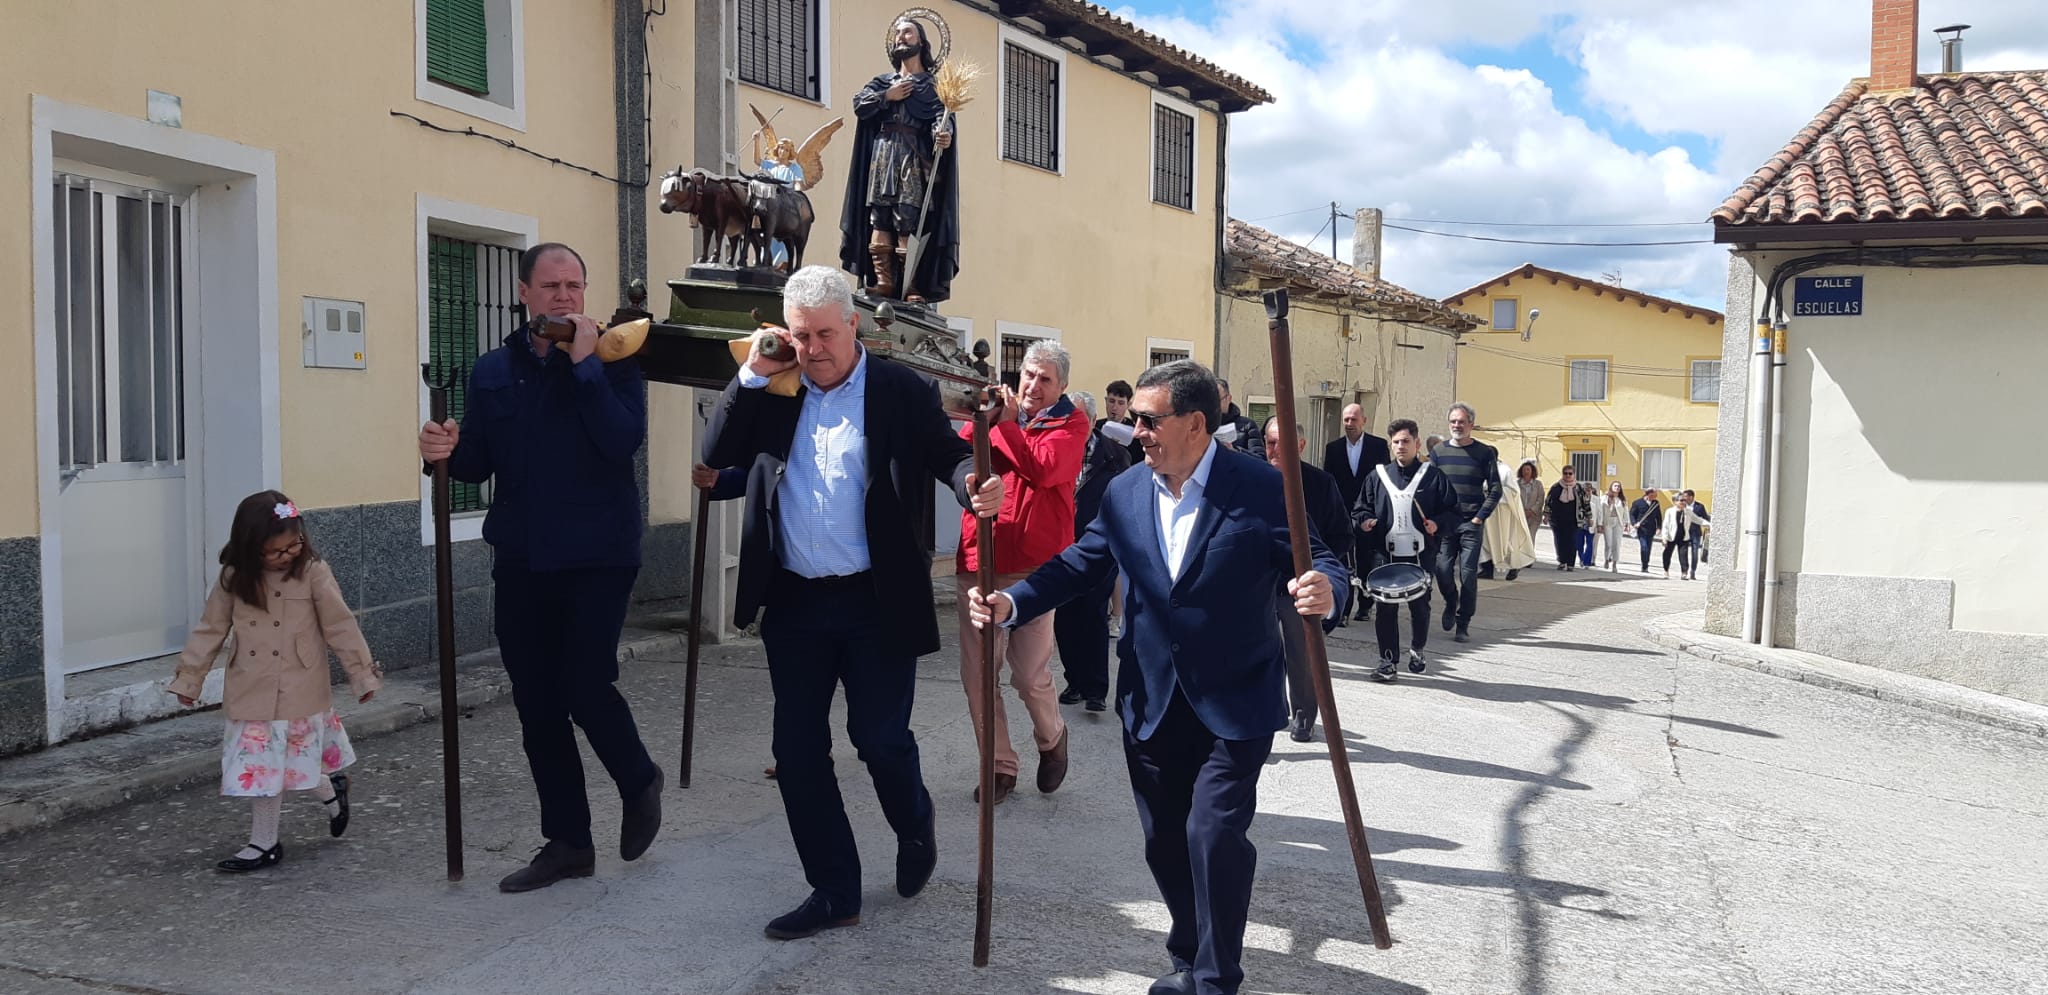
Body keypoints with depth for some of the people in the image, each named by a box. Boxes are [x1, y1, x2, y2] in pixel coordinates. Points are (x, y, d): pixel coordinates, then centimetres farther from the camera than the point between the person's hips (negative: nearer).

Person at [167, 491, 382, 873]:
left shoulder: (313, 573, -9)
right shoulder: (234, 579, 0)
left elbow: (341, 626, -7)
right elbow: (210, 630, 8)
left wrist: (363, 674, -5)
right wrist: (188, 678, 9)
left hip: (300, 694, -3)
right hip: (252, 695, 4)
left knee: (290, 764, 2)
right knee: (262, 767, 5)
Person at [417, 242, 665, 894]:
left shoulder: (613, 359, -2)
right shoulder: (493, 371, 10)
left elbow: (625, 441, -18)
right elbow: (480, 464, 12)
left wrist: (585, 362, -18)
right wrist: (449, 451, -10)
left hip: (597, 557, -5)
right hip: (520, 562, 5)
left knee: (586, 688, -10)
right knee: (537, 706, 8)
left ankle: (640, 784, 21)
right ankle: (567, 841, 21)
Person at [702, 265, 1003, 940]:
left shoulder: (901, 391, -3)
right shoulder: (773, 394, 8)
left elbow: (949, 453, -8)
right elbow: (716, 454, 4)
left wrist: (976, 484, -31)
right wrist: (752, 375, -5)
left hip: (876, 603, -4)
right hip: (794, 603, 4)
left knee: (881, 739, 1)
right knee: (797, 750, 7)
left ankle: (915, 830, 35)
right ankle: (834, 893, 21)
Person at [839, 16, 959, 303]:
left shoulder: (933, 84, 11)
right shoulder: (883, 81, 23)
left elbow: (940, 115, -5)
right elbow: (859, 104, 9)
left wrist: (942, 133, -26)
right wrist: (887, 96, -2)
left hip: (913, 156, -4)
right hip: (882, 153, 4)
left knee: (908, 219, -13)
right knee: (879, 217, -8)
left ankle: (910, 287, -16)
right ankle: (883, 281, -10)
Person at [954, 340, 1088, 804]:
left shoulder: (1070, 425, 4)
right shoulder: (998, 413, 14)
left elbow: (1042, 468, -16)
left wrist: (1008, 423, -7)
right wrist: (983, 419, -11)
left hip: (1033, 567, -4)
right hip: (978, 563, 4)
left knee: (1031, 675, -4)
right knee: (977, 674, 4)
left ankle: (1051, 738, 27)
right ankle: (1000, 766, 20)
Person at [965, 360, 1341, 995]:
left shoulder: (1261, 487, -12)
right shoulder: (1124, 493, 2)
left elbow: (1319, 564, -12)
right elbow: (1078, 566, 4)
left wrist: (1323, 591, -36)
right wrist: (1012, 603, -11)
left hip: (1235, 702, -5)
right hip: (1152, 701, 5)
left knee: (1214, 832, -11)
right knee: (1165, 839, 13)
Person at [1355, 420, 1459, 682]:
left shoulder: (1434, 476, 3)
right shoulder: (1378, 476, 8)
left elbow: (1453, 511, 4)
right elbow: (1362, 508, 14)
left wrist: (1438, 524, -14)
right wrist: (1364, 521, -7)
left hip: (1420, 555, -1)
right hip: (1387, 554, 1)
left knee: (1420, 606, 9)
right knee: (1386, 608, -3)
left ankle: (1417, 650, 32)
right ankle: (1388, 660, 6)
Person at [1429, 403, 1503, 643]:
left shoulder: (1484, 453, 2)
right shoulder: (1438, 452, 8)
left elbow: (1495, 490, 1)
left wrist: (1480, 517, -8)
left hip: (1471, 523, -2)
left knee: (1468, 574, -5)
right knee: (1442, 570, -3)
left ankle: (1463, 625, 5)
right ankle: (1451, 603, 28)